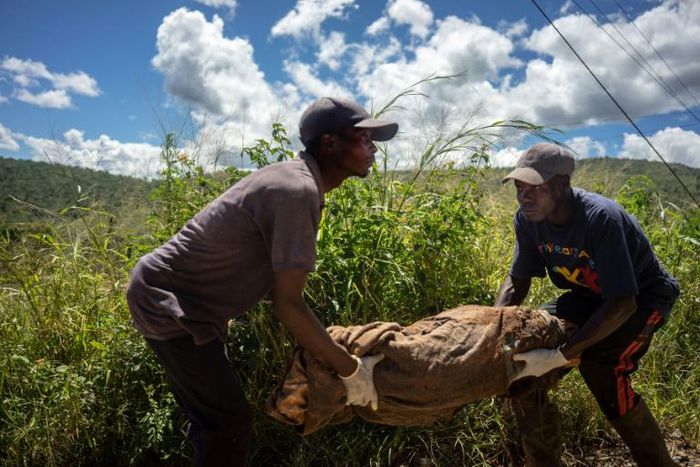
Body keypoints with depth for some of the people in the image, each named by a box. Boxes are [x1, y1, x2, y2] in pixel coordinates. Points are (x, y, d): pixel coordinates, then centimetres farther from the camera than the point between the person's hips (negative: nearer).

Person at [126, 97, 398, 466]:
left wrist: (321, 345, 16)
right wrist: (349, 368, -17)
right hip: (168, 303, -10)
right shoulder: (298, 191, -25)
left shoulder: (293, 178, 6)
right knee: (231, 424, -4)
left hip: (175, 296, 10)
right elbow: (288, 304, -27)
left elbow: (274, 282, 11)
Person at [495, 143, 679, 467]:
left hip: (642, 297, -6)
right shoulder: (527, 218, -15)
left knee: (598, 363, -31)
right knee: (521, 345, -7)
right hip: (590, 295, 6)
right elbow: (516, 282, -7)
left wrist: (560, 356, -42)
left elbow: (622, 303, -35)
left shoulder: (601, 218, -34)